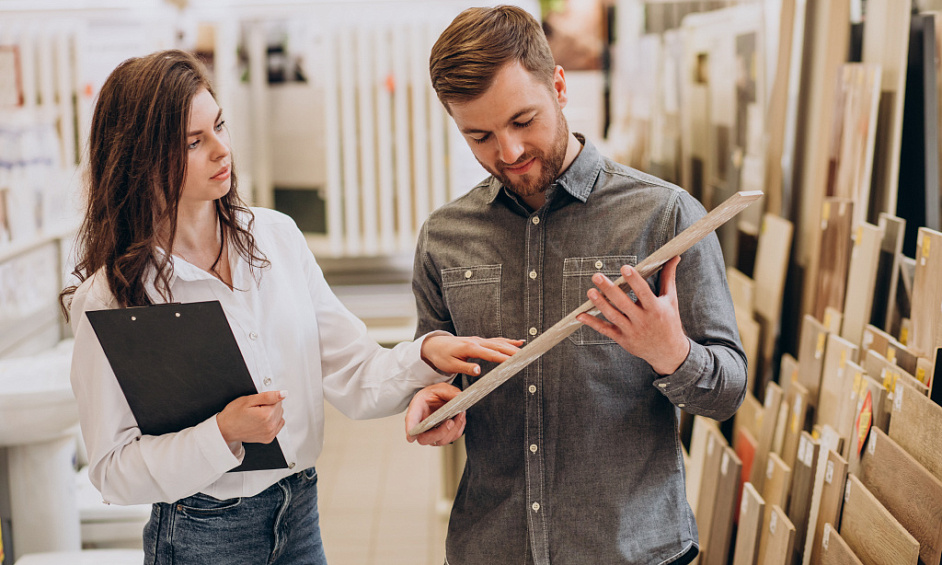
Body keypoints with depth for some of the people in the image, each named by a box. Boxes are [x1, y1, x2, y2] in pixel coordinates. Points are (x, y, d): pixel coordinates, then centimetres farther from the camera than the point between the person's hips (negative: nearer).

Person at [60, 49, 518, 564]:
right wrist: (223, 434, -25)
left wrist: (426, 354, -20)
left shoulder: (276, 235, -2)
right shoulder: (109, 298, -15)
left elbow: (353, 378, -3)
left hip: (301, 515, 5)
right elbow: (113, 472, -13)